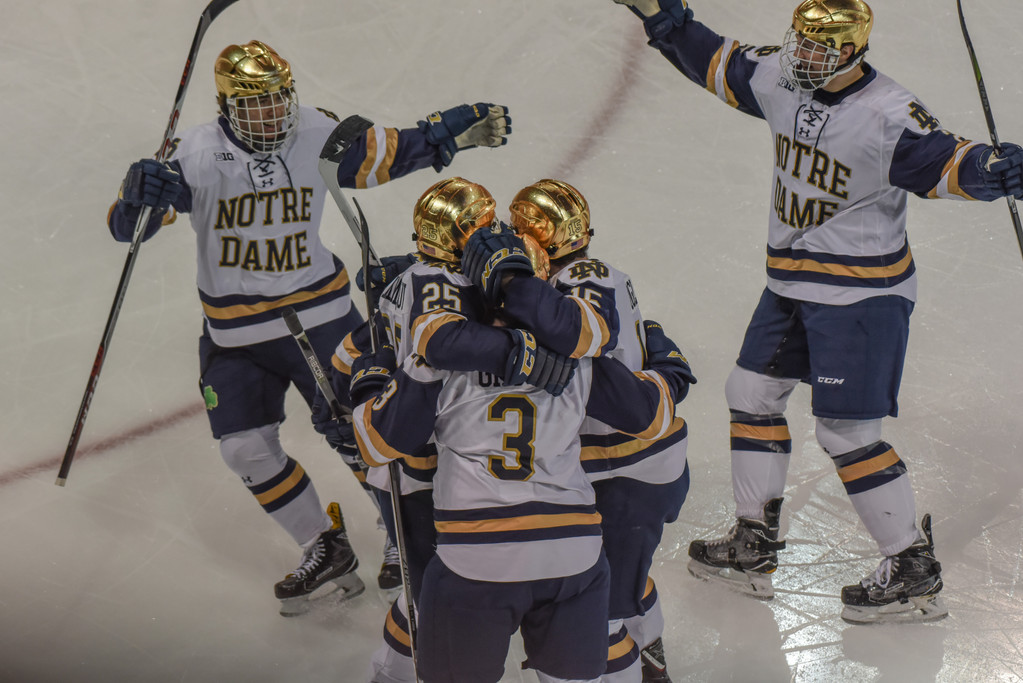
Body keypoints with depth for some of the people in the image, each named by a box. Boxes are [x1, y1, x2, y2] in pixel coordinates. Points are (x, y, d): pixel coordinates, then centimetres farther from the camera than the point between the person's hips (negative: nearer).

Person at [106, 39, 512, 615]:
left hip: (317, 309, 0)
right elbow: (128, 227, -18)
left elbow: (387, 154, 7)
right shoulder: (198, 154, -17)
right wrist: (142, 192, -41)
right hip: (235, 329, 1)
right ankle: (325, 548, 20)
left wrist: (455, 132, -5)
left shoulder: (319, 135, -10)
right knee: (247, 449, 3)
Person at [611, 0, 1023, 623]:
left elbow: (942, 163, -27)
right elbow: (719, 64, 13)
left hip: (864, 292, -8)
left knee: (847, 431, -8)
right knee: (753, 392, 16)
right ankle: (756, 544, 30)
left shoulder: (890, 115, -22)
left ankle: (914, 568, 6)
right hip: (792, 282, 9)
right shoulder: (779, 77, -1)